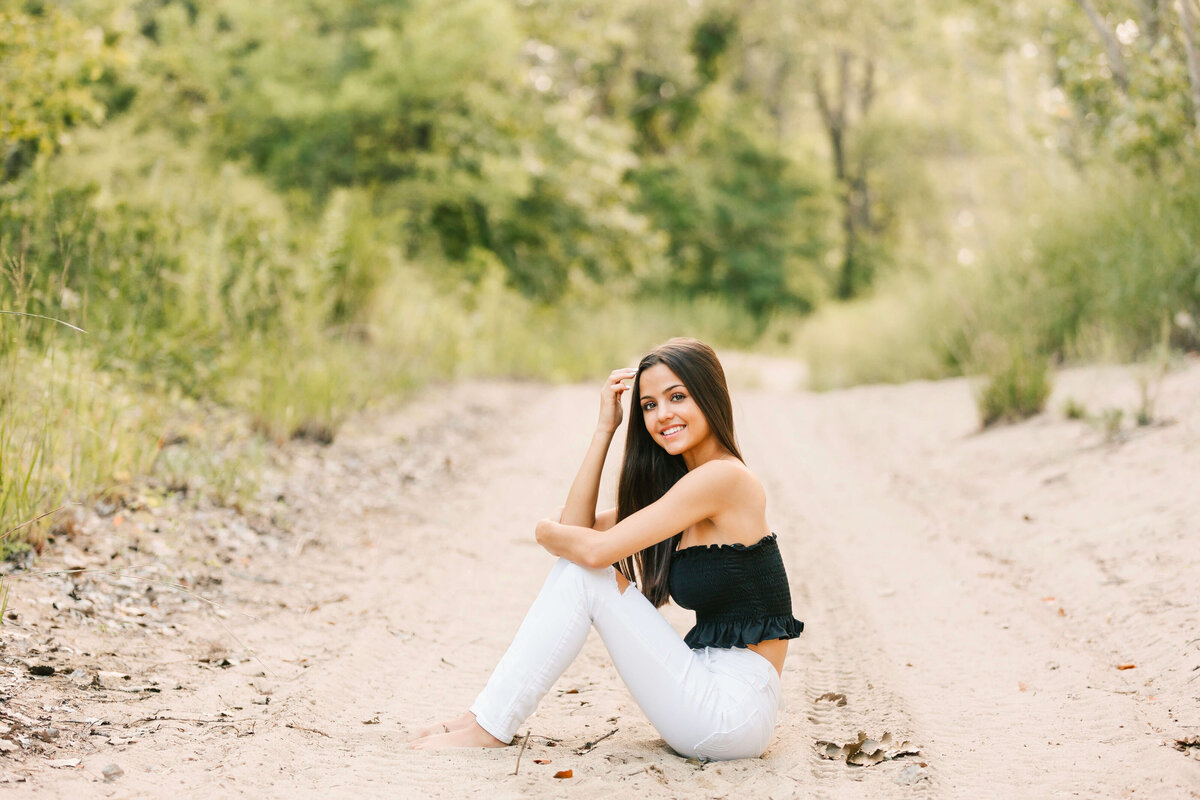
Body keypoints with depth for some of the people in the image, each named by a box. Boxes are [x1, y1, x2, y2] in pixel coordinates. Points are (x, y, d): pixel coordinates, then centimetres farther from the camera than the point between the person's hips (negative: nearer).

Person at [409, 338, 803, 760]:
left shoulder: (722, 477, -16)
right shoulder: (675, 483, 14)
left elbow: (597, 549, -21)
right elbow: (579, 528, 7)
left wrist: (547, 532, 1)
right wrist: (605, 428, 4)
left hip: (735, 711, -9)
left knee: (583, 572, -11)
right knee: (575, 565, 3)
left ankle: (492, 726, -4)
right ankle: (487, 714, 3)